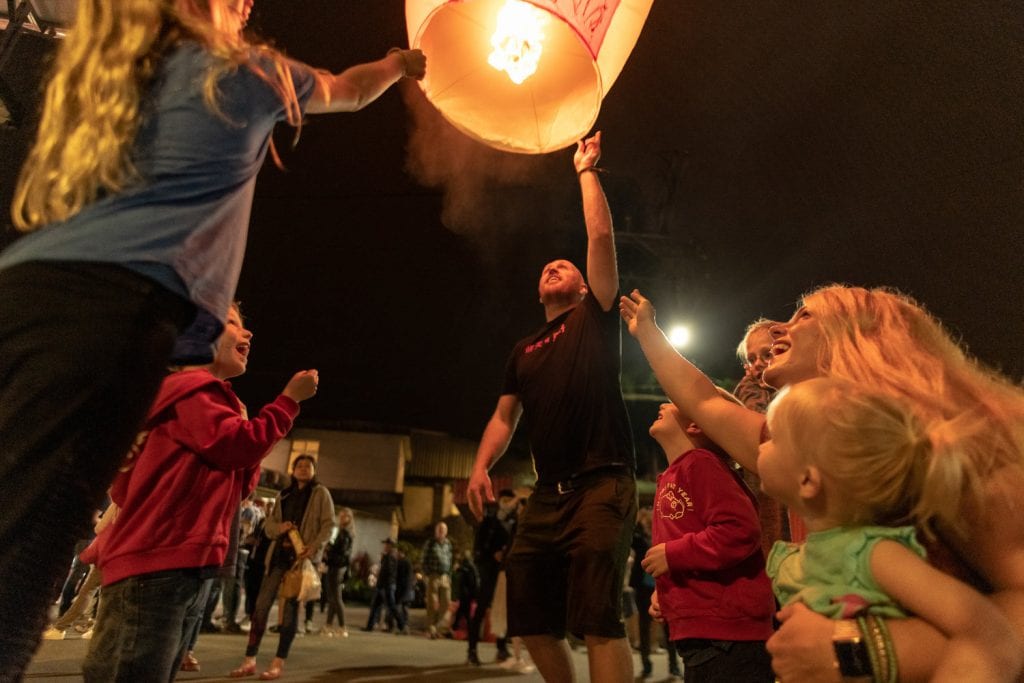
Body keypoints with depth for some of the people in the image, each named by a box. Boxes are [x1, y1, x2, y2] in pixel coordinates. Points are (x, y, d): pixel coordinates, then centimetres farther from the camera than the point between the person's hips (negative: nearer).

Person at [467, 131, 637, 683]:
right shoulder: (524, 351, 20)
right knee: (529, 617, 8)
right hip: (548, 494, 6)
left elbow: (601, 236, 1)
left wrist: (585, 171, 10)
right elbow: (504, 417, 17)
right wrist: (480, 468, 1)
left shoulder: (594, 320, 7)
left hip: (602, 486, -6)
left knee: (598, 619, -14)